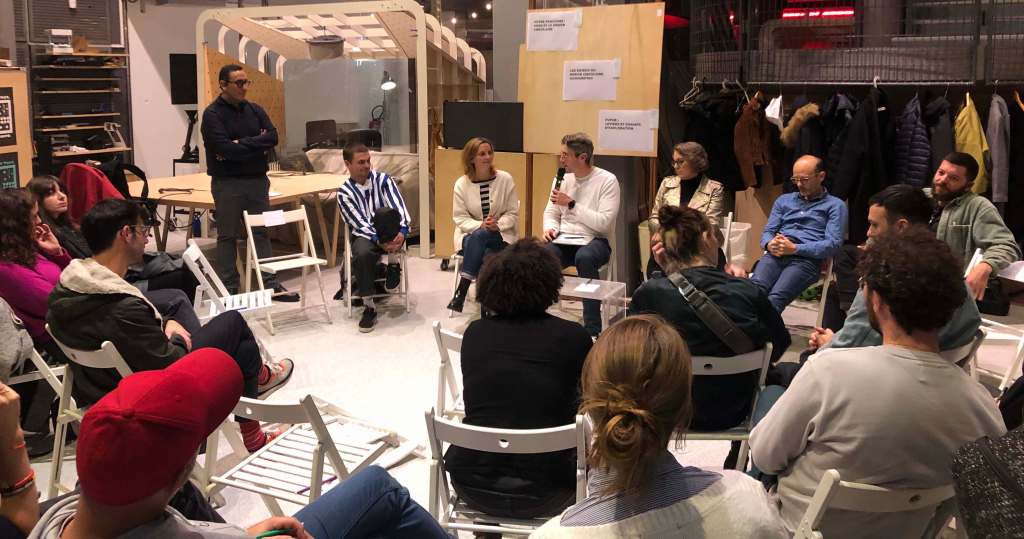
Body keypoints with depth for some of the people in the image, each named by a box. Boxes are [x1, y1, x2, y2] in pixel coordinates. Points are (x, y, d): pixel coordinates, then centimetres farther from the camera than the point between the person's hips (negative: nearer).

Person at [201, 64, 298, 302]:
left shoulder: (255, 110, 9)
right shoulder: (213, 114, -7)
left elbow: (273, 137, -5)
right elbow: (225, 148, -20)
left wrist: (241, 145, -14)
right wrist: (256, 145, -11)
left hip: (258, 180, 5)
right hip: (227, 184, -5)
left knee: (261, 233, 9)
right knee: (228, 236, 4)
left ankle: (270, 284, 14)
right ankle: (229, 289, 11)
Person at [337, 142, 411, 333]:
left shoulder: (383, 179, 3)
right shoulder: (344, 192, 1)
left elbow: (398, 206, -11)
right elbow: (360, 224, -9)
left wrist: (402, 231, -31)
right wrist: (380, 242, -25)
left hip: (391, 235, 0)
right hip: (365, 236, 0)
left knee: (384, 212, -35)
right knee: (362, 254, -37)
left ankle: (393, 266, -17)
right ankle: (369, 307, -22)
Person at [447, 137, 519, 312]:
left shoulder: (505, 179, -2)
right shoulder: (462, 183, -1)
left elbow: (513, 214, 0)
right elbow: (460, 218, -3)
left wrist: (498, 224, -21)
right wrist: (481, 225, -21)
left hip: (500, 235, -1)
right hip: (471, 235, 1)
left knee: (479, 237, -35)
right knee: (484, 255, -34)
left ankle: (462, 289, -33)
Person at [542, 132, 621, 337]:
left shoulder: (607, 180, -7)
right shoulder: (562, 178, 11)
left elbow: (604, 223, -16)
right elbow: (551, 213, 19)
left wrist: (571, 204, -17)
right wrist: (550, 228, -5)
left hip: (594, 240, -4)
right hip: (563, 239, 4)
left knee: (584, 257, -39)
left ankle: (593, 329, -31)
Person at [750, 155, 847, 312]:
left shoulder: (835, 205, 13)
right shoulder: (783, 200, 29)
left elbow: (833, 244, 0)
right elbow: (768, 231, 22)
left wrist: (795, 249, -11)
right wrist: (770, 244, -4)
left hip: (807, 259, -3)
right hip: (775, 255, 3)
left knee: (775, 298, -33)